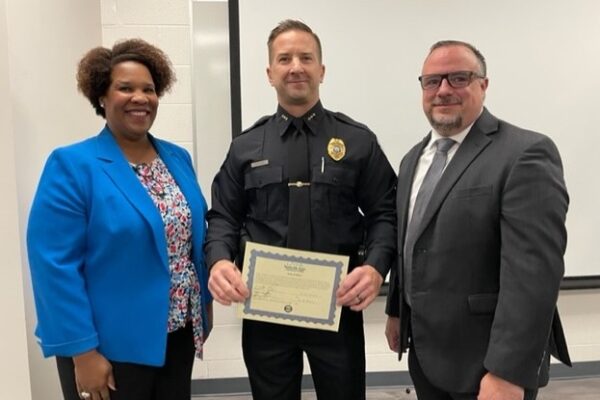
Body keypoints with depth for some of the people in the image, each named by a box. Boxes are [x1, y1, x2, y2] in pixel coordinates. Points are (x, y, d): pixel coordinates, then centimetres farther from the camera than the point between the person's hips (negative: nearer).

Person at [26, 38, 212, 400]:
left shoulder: (178, 159, 5)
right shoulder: (71, 165, -13)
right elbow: (56, 265, -16)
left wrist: (205, 302, 12)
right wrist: (82, 351, -17)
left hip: (177, 336, 6)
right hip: (111, 347, -5)